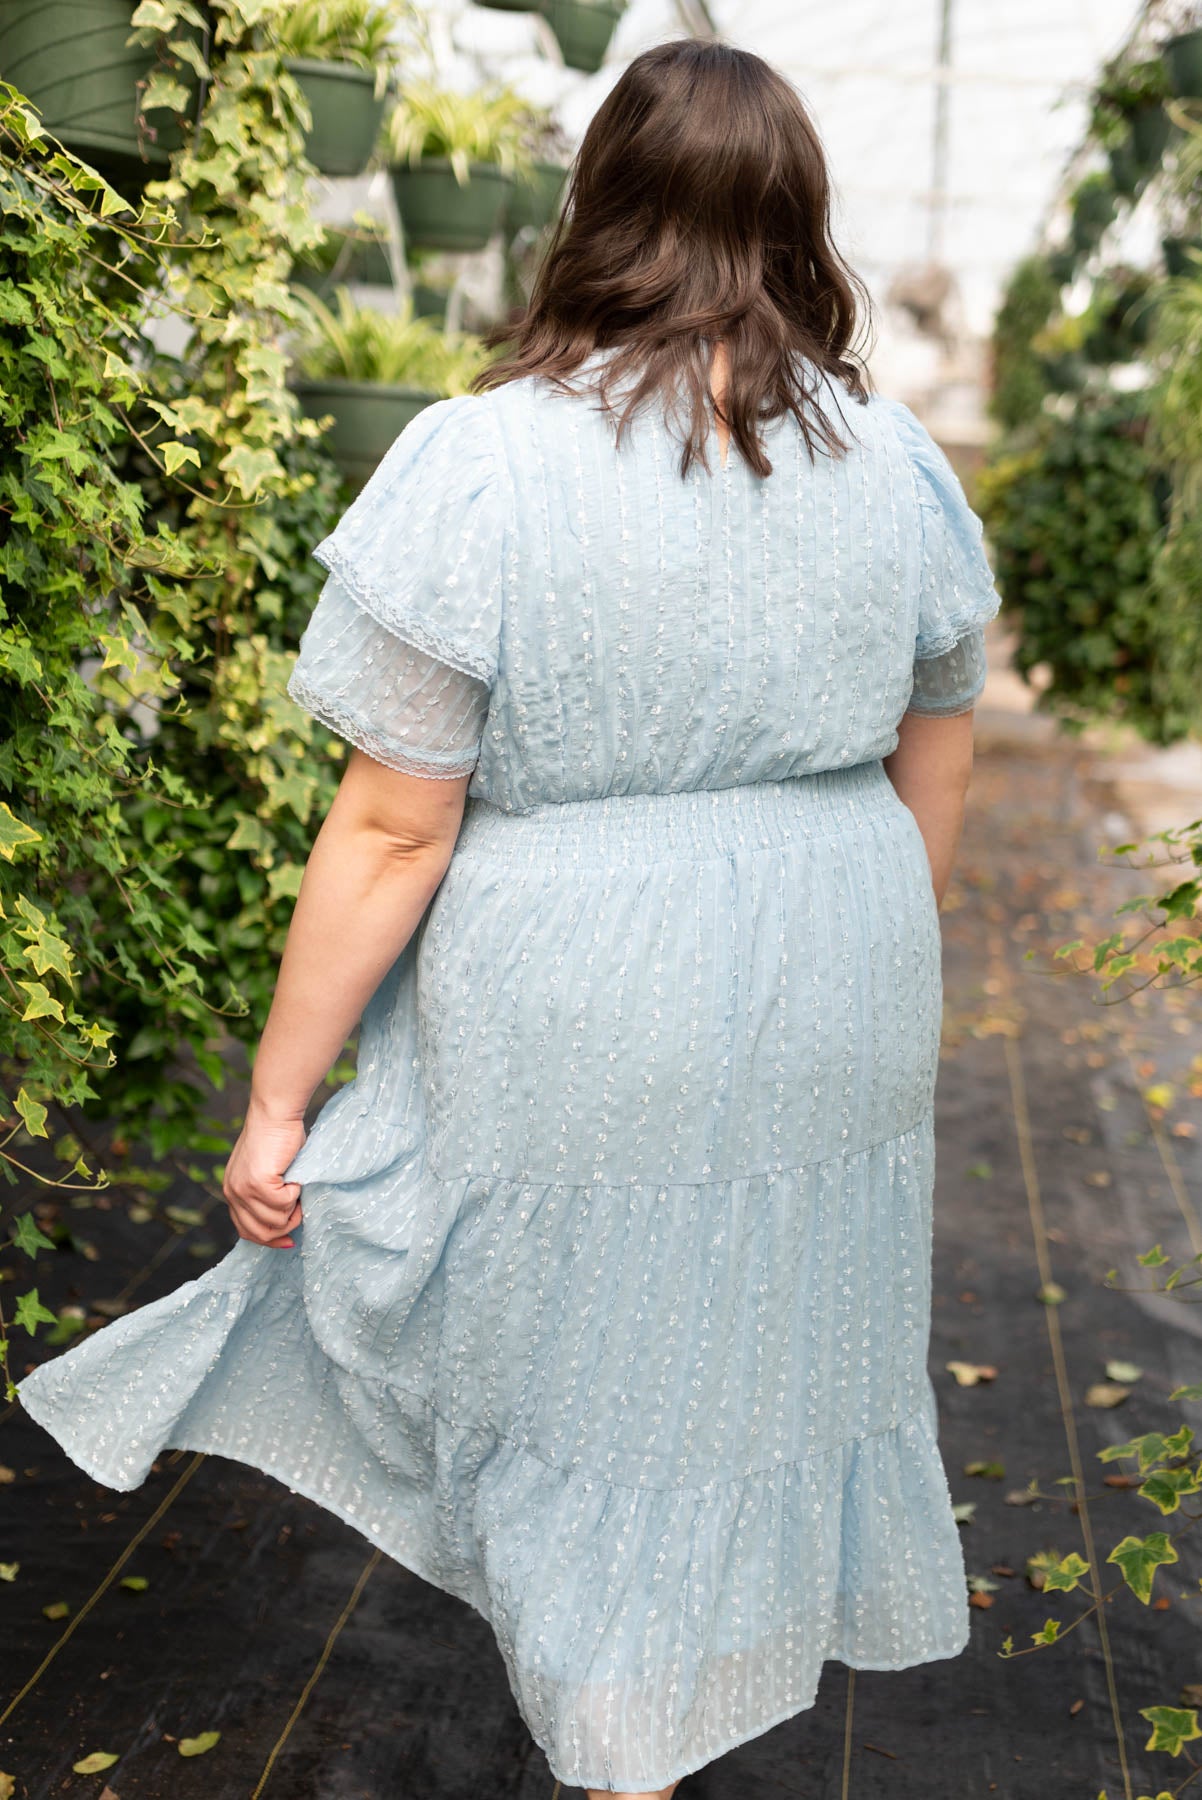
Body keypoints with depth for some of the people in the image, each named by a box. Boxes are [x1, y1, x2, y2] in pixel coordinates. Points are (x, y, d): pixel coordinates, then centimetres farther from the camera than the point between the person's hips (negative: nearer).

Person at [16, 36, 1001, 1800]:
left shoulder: (482, 466, -17)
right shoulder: (899, 464, -3)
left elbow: (392, 830, -16)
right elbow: (932, 792, 6)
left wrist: (279, 1096, -6)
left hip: (570, 1018, -4)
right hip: (833, 1022, 4)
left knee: (589, 1365, 17)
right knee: (779, 1341, 24)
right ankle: (767, 1641, 49)